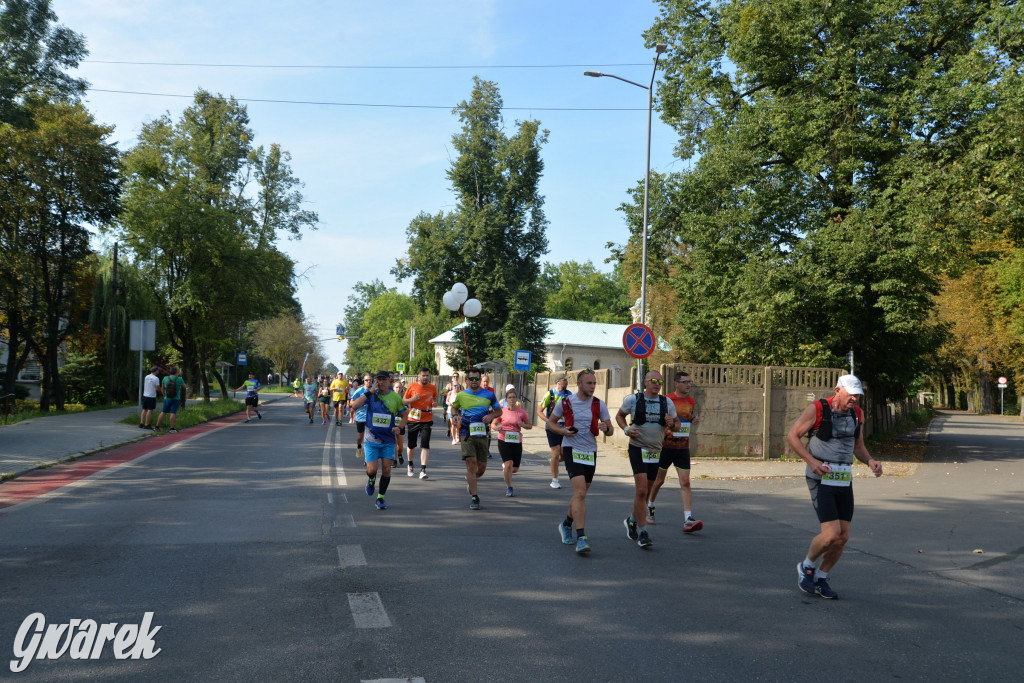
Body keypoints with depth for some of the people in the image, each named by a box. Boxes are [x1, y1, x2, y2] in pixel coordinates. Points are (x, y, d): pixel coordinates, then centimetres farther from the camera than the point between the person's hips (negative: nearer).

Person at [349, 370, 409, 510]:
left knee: (386, 469, -3)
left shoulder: (396, 397, 0)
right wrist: (369, 392, -20)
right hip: (372, 439, -1)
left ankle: (381, 498, 13)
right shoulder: (371, 395, -3)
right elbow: (354, 406, -17)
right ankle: (371, 480, 29)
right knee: (372, 470, -8)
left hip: (389, 440, 1)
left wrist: (399, 427, -9)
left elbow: (404, 415, 10)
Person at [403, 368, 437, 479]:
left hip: (427, 420, 0)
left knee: (425, 445, -12)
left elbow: (435, 398, 17)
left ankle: (423, 470, -13)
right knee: (411, 445, 12)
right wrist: (412, 399, -18)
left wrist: (435, 403, -6)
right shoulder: (412, 386, -3)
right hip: (413, 420, 0)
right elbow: (404, 401, 2)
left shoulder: (433, 388, 1)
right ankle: (410, 464, 37)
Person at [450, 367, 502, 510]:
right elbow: (454, 407, 23)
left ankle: (470, 480, 41)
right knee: (471, 462, -15)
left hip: (482, 434, 2)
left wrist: (490, 416, -6)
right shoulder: (461, 395, 4)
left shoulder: (489, 395, 5)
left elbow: (499, 410, 14)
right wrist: (455, 415, 2)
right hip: (466, 434, -2)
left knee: (481, 467, 5)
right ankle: (474, 497, -8)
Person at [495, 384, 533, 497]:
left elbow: (530, 425, 8)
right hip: (503, 441, -2)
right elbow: (493, 424, 7)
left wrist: (522, 425, -13)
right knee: (509, 464, -16)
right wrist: (497, 428, -15)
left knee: (515, 469, 4)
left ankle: (505, 467, 40)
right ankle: (509, 487, 2)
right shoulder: (502, 411, -2)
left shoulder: (522, 412, -1)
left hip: (517, 442, 2)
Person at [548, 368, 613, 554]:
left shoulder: (599, 405, 3)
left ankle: (566, 525, 40)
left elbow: (610, 430, 7)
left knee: (580, 495, 15)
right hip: (572, 450, -4)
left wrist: (606, 429, -17)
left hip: (590, 452, 4)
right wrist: (562, 431, -12)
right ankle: (581, 538, -19)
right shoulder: (565, 403, -4)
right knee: (580, 493, -18)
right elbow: (551, 422, 8)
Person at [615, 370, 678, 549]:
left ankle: (632, 520, 38)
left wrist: (671, 423, -9)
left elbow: (675, 425, 15)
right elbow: (619, 416, 10)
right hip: (637, 449, -4)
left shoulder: (667, 403, 5)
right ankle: (642, 531, -7)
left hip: (656, 451, 4)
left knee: (645, 491, 14)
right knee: (641, 490, -15)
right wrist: (626, 429, -9)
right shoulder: (632, 399, -4)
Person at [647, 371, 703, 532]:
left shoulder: (691, 402, 8)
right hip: (665, 446, -3)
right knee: (658, 480, 10)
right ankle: (648, 508, 36)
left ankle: (688, 520, -12)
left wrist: (694, 420, 2)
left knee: (685, 482, -7)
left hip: (683, 448, 3)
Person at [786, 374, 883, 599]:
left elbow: (858, 446, 19)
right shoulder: (816, 410, -11)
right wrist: (811, 461, -17)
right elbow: (792, 436, -5)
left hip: (844, 480, 6)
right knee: (831, 534, -14)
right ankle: (807, 566, 15)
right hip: (820, 479, -6)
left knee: (843, 537, 4)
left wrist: (870, 461, -2)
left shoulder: (857, 414, 7)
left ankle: (820, 579, 24)